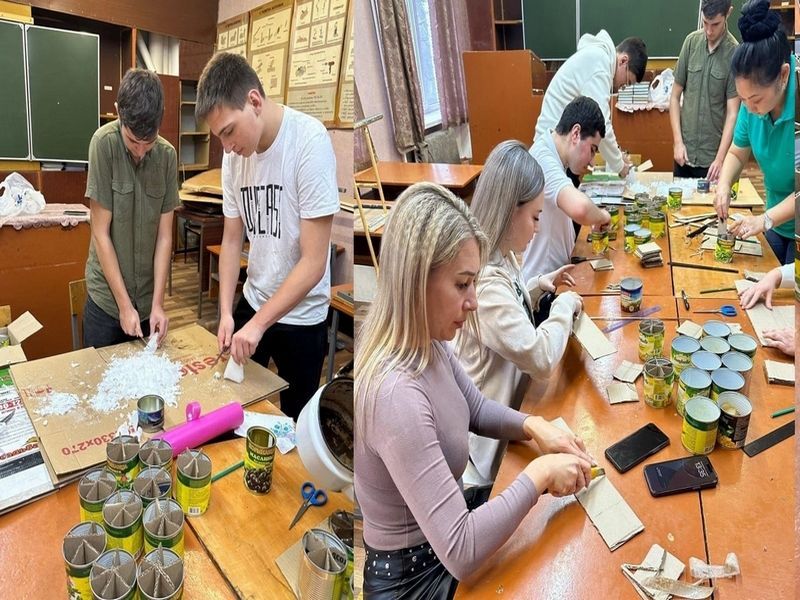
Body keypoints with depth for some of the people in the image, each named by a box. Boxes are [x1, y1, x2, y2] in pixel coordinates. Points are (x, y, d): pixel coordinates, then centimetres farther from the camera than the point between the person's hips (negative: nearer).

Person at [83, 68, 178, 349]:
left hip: (148, 297, 3)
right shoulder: (104, 143, -15)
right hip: (106, 297, -2)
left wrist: (157, 302, -8)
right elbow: (101, 233, -14)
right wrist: (124, 304, -14)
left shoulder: (167, 155, -7)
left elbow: (164, 235, -4)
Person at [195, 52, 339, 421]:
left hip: (300, 315, -5)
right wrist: (226, 312, -5)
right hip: (251, 303, 5)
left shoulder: (309, 141, -21)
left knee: (294, 417, 12)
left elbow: (314, 261, -22)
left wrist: (259, 323, -20)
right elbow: (232, 239, 4)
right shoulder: (235, 154, -3)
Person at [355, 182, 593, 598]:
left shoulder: (425, 342, -9)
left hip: (441, 535, 7)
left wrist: (533, 427, -8)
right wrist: (539, 474, -26)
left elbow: (476, 408, 9)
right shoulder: (395, 394, -36)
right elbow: (459, 554, -34)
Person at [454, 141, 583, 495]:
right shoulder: (484, 280, -31)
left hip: (509, 404, 9)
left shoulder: (498, 259, -1)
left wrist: (539, 287, 3)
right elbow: (542, 358, -30)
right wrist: (564, 305, -15)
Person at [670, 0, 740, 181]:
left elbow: (732, 113, -10)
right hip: (684, 152, 3)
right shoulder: (691, 42, 0)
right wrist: (678, 141, -5)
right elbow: (675, 96, 4)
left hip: (712, 155, -2)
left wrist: (720, 158, -19)